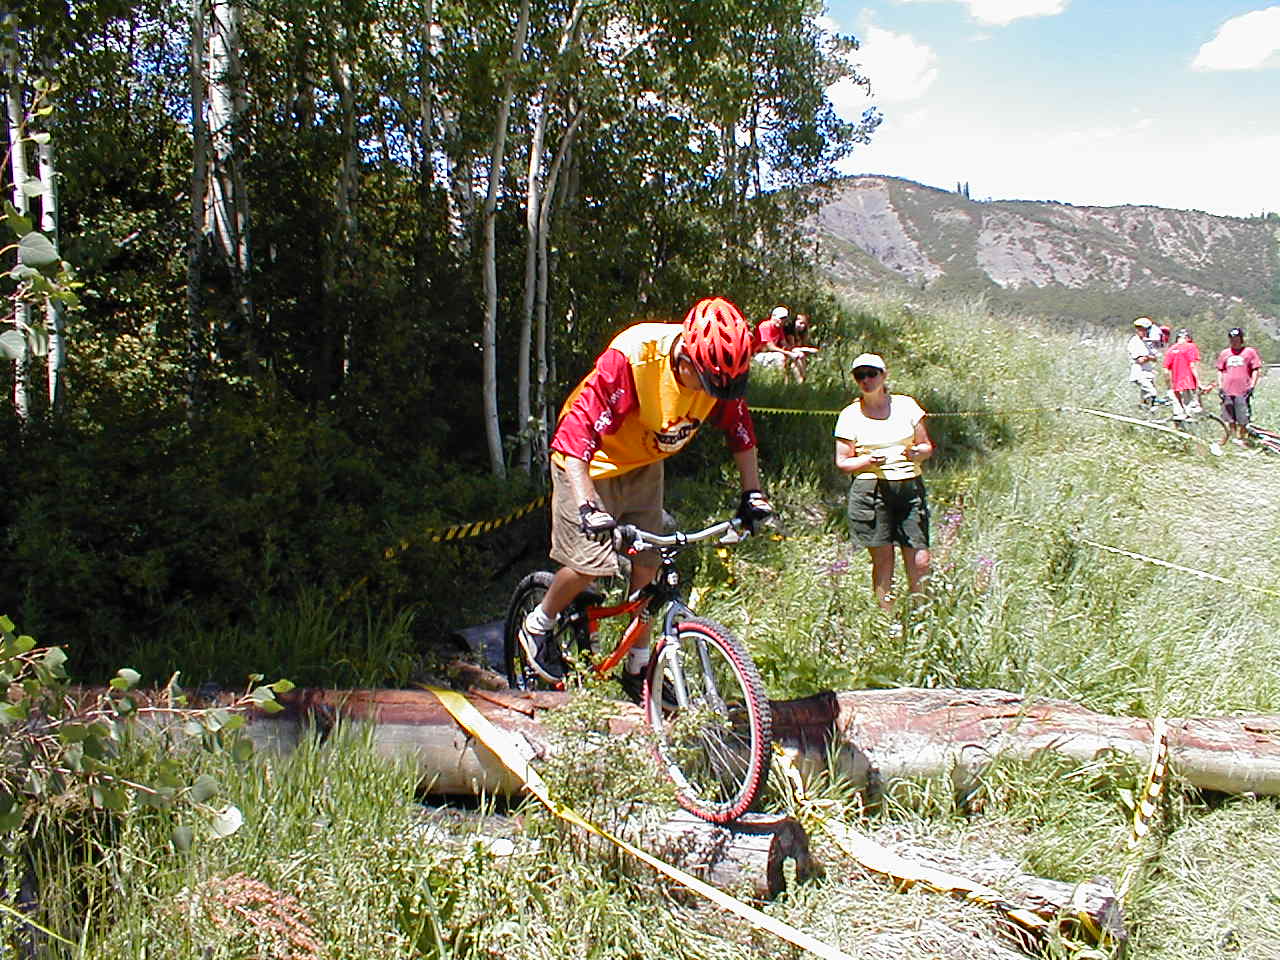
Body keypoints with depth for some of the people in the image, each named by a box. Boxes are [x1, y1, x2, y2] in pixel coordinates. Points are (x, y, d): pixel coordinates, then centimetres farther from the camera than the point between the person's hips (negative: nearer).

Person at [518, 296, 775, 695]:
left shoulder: (718, 367, -19)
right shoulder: (631, 358, -36)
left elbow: (739, 427, -2)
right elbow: (577, 430, -39)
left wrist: (752, 492, -5)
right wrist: (586, 504, -48)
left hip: (644, 466, 5)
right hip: (592, 462, -5)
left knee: (646, 565, 3)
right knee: (591, 562, -13)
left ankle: (638, 668, 18)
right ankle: (536, 627, 15)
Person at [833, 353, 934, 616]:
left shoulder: (906, 405, 9)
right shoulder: (850, 415, 5)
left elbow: (927, 445, 15)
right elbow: (842, 461, 6)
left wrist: (917, 453, -8)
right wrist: (868, 460, -12)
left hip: (910, 487, 2)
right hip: (870, 489, -2)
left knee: (920, 561, -2)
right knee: (882, 560, -1)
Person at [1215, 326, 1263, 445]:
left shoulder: (1250, 352, 3)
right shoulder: (1224, 353, 12)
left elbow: (1256, 370, 3)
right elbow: (1220, 371, 17)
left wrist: (1251, 386, -5)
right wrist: (1220, 387, 8)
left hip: (1243, 391, -3)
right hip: (1227, 391, 3)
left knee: (1242, 419, -3)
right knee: (1230, 418, 7)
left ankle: (1240, 439, 9)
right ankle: (1234, 438, 19)